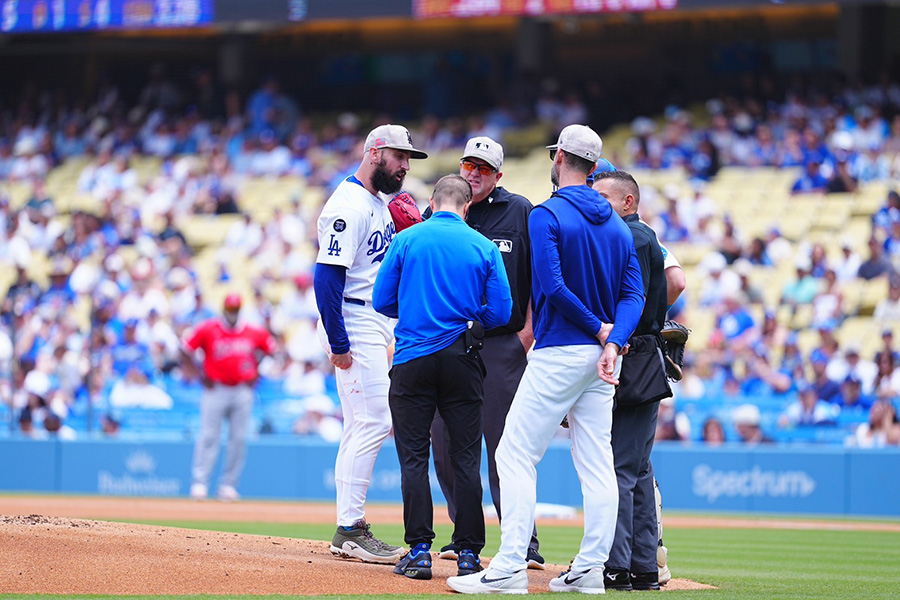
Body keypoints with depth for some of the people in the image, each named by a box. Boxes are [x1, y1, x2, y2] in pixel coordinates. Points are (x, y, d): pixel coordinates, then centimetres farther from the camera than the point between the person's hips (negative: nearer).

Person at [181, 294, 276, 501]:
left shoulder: (253, 333, 4)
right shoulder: (207, 329, -3)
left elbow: (270, 348, 19)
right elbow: (185, 350, 1)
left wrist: (256, 372, 10)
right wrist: (200, 375, -3)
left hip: (242, 390, 3)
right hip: (216, 389, -3)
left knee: (239, 438, 0)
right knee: (208, 436, -8)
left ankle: (228, 485, 7)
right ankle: (199, 483, -8)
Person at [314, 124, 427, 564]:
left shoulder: (381, 204, 16)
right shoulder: (349, 205, -15)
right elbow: (327, 275, -21)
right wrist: (339, 343, -24)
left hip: (377, 325, 10)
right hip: (354, 325, -10)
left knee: (362, 427, 11)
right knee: (373, 421, -13)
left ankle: (348, 532, 14)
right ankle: (351, 530, -11)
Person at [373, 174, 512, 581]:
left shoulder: (407, 240, 0)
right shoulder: (484, 247, 2)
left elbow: (382, 301, 2)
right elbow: (500, 312, 0)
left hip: (413, 358, -1)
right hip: (462, 361, 1)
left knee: (414, 456, 2)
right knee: (465, 457, 5)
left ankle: (419, 550, -4)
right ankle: (468, 552, 4)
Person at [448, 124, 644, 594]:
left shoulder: (547, 215, -9)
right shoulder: (617, 225, 12)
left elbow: (551, 286, -20)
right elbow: (633, 294, 3)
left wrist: (600, 329, -11)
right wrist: (612, 343, -10)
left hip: (558, 354, -7)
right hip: (604, 351, 7)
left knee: (516, 454, -5)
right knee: (596, 464, 7)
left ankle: (510, 568, -12)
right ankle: (590, 569, 5)